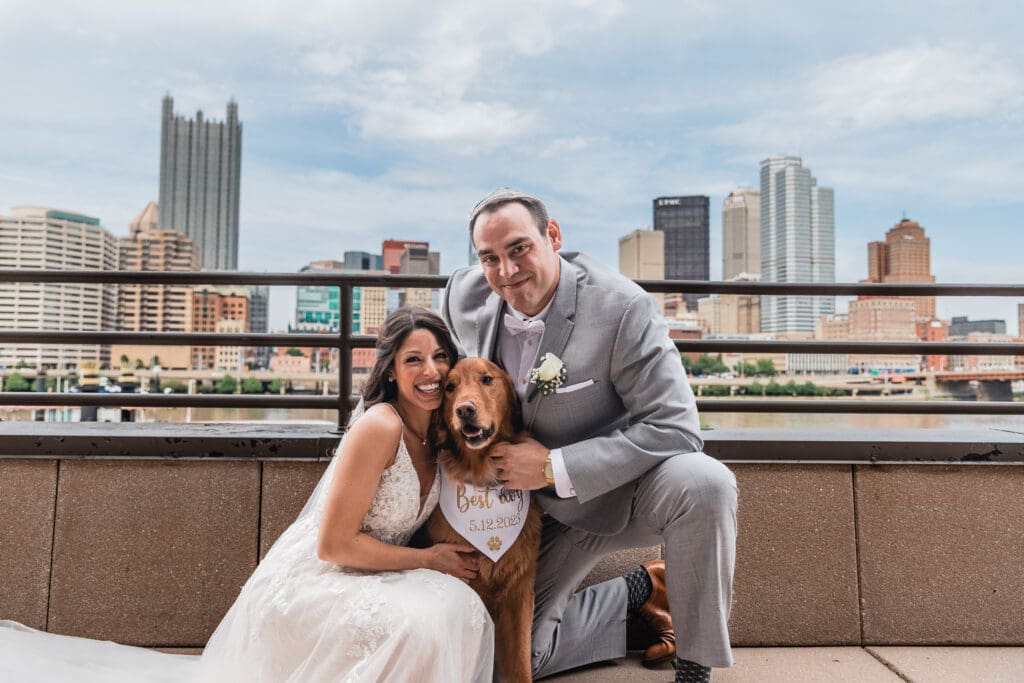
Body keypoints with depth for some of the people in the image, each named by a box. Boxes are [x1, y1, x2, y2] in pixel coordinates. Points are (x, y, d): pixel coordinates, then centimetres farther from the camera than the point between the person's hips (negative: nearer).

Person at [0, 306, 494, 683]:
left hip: (364, 576, 8)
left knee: (465, 608, -7)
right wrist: (427, 559, -15)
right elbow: (333, 544, -22)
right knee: (422, 624, -28)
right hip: (307, 584, -8)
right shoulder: (379, 427, -23)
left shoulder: (435, 433, 2)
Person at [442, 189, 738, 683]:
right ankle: (640, 591, 21)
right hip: (548, 509, 4)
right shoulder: (464, 295, -12)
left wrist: (555, 467, -29)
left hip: (627, 491, -4)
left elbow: (676, 430, -27)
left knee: (703, 483, -36)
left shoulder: (622, 307, -26)